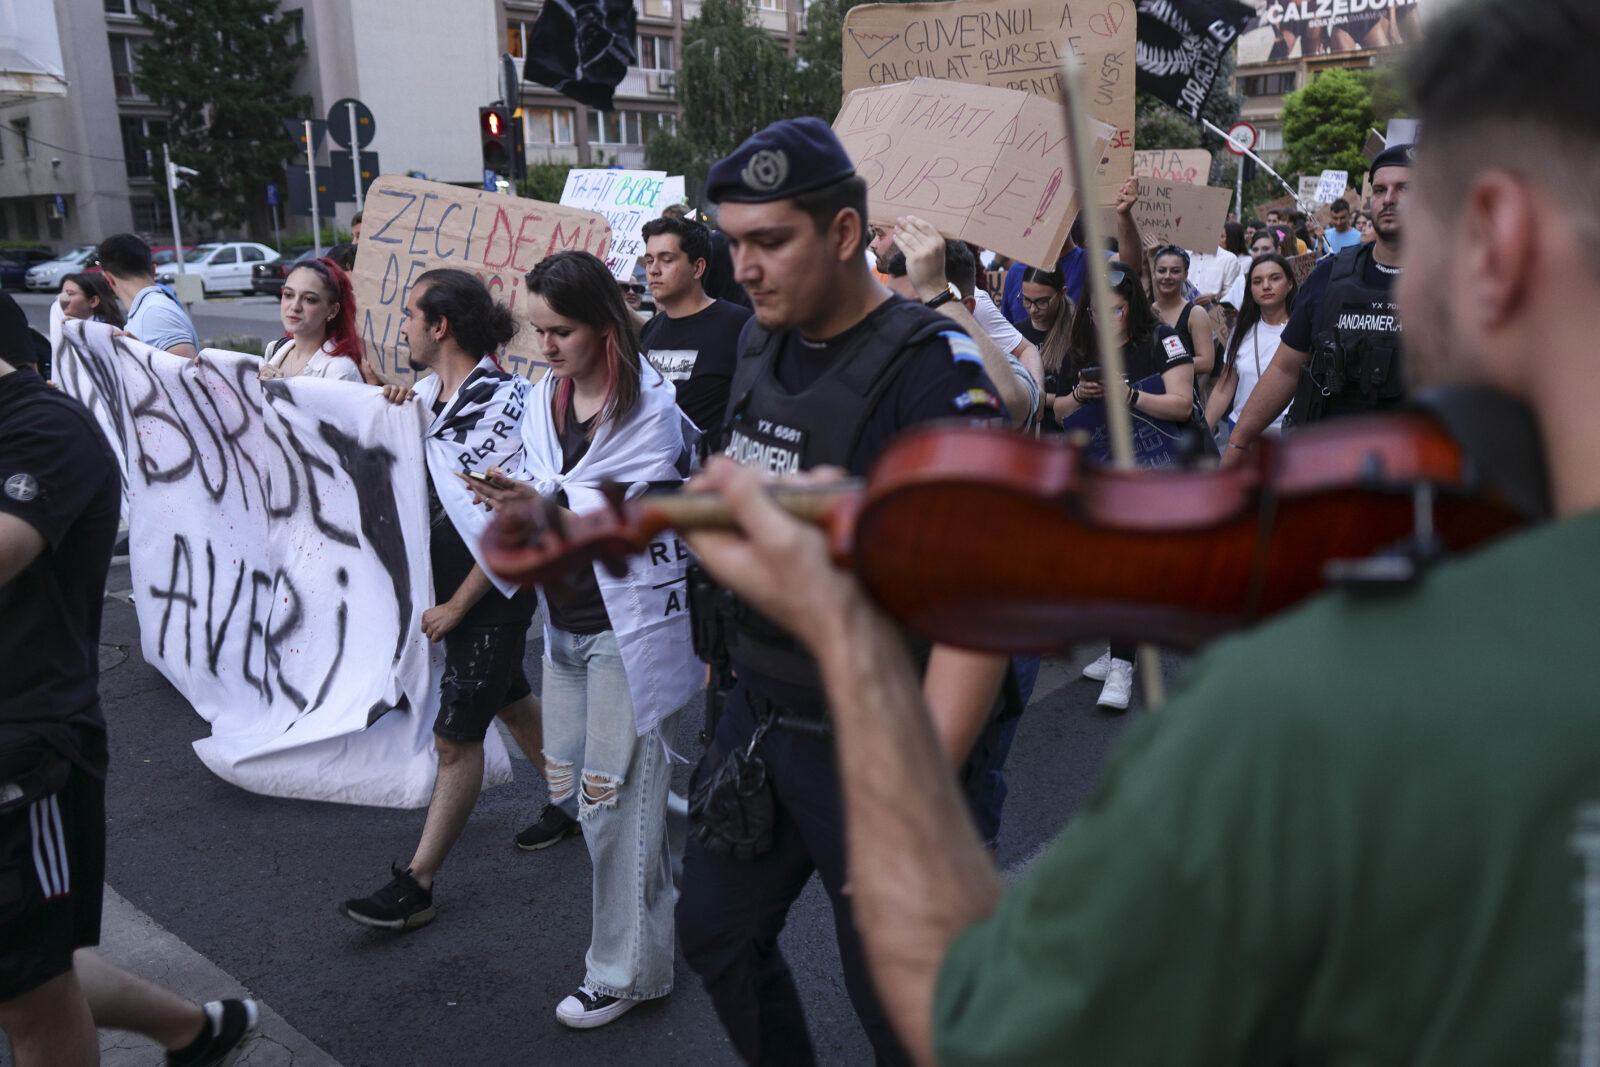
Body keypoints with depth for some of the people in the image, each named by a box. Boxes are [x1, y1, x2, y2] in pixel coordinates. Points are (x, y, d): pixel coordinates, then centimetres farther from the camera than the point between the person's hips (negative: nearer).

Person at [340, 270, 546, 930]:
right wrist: (395, 412, 1)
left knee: (455, 737, -1)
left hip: (491, 596, -8)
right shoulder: (432, 392, 4)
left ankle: (416, 887, 7)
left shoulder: (502, 403, -21)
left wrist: (456, 605, -17)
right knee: (509, 702, 21)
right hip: (451, 584, 9)